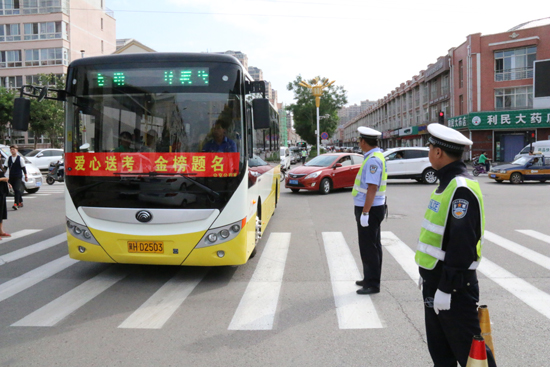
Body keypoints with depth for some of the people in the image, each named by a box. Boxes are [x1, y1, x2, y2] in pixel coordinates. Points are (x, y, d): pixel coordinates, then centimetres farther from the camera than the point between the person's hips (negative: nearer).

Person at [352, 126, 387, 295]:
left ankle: (372, 284, 7)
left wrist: (365, 213, -24)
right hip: (373, 208, 10)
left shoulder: (373, 159, -20)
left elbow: (372, 187, -25)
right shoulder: (374, 157, 12)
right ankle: (370, 279, 30)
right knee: (372, 245, 18)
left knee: (369, 247, -2)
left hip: (369, 209, -10)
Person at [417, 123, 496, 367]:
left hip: (454, 288, -10)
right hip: (435, 283, 10)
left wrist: (446, 287, -22)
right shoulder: (447, 183, 11)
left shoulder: (462, 189, -21)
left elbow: (462, 245, -25)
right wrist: (428, 275, 21)